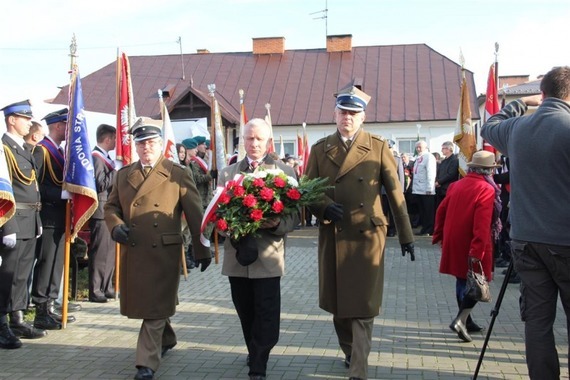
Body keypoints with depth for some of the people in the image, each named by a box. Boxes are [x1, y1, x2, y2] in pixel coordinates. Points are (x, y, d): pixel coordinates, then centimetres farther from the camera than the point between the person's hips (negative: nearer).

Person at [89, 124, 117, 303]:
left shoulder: (105, 157, 16)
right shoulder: (96, 157, -13)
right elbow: (100, 184, -22)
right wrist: (116, 171, -16)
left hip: (110, 211, 10)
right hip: (101, 211, -10)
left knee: (110, 250, 14)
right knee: (100, 252, -5)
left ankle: (107, 287, 22)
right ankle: (95, 291, 1)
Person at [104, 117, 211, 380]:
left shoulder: (178, 174, -1)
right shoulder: (123, 174, 12)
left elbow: (195, 214, -1)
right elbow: (111, 206, 16)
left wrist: (202, 250, -3)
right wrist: (116, 225, -7)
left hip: (164, 252, -5)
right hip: (132, 252, 5)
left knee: (156, 307, -4)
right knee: (142, 303, 17)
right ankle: (167, 339, 41)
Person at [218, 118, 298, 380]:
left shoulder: (285, 172, 2)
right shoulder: (227, 173, 11)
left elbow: (294, 215, -4)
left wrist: (276, 224, -24)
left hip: (268, 256, -3)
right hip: (237, 255, 3)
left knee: (266, 316, -3)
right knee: (246, 313, 14)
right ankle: (255, 354, 34)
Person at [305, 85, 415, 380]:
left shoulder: (378, 147, 1)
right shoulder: (320, 149, 8)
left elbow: (395, 193, 2)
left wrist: (406, 234, 2)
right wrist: (325, 206, -14)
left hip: (367, 235, -3)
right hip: (333, 236, 3)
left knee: (362, 305, -4)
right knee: (337, 301, 13)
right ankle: (350, 352, 36)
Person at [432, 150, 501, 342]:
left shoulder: (456, 185, 6)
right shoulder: (486, 190, -14)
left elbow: (441, 211, 10)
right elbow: (482, 224, -22)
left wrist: (439, 236, 19)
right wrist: (477, 250, -24)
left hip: (454, 243, 7)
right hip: (472, 246, -7)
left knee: (462, 280, 18)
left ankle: (466, 320, 27)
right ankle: (461, 319, -8)